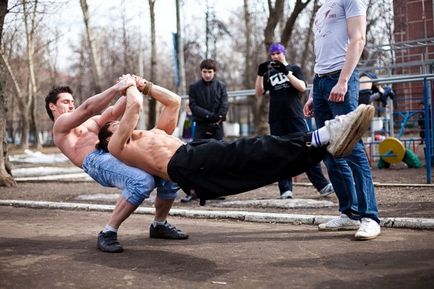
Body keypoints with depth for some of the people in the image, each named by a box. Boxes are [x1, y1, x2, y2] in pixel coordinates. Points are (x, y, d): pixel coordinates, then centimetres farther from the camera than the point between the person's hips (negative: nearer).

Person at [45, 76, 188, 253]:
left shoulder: (89, 122, 37)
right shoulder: (61, 123, 11)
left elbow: (114, 112, 22)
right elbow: (87, 108, -7)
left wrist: (130, 90, 6)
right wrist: (117, 88, -13)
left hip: (118, 155, 8)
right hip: (96, 161, -8)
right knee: (143, 181, -34)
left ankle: (159, 225, 13)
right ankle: (108, 233, -22)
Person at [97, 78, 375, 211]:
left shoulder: (152, 135, 39)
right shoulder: (118, 146, 16)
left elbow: (174, 102, 39)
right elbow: (135, 106, 2)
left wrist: (147, 85, 38)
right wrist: (130, 87, 21)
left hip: (195, 154, 8)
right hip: (182, 165, -8)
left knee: (255, 155, -15)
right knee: (245, 152, -27)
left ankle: (325, 139, -33)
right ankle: (322, 137, -42)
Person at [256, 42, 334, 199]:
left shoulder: (294, 69, 12)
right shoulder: (269, 74, 18)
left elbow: (302, 87, -5)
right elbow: (259, 93, 7)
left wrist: (286, 72, -13)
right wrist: (260, 74, -6)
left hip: (295, 116, -3)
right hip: (276, 119, 3)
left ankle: (322, 185, -7)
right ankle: (285, 190, 0)